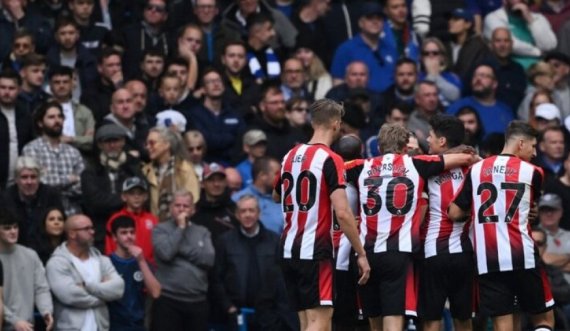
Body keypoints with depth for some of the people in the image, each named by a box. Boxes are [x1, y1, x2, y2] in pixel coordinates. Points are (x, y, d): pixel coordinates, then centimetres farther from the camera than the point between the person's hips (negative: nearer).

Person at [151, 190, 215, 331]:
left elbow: (209, 259, -3)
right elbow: (165, 253, -16)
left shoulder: (202, 232, 11)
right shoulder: (160, 229, 2)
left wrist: (182, 249, -9)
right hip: (168, 300, -3)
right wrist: (180, 228, -6)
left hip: (198, 301, 3)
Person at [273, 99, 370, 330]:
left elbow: (276, 197, 29)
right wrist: (361, 254, -13)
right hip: (315, 252, -8)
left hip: (289, 250, 8)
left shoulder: (291, 155, 11)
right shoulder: (330, 159, -11)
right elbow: (342, 213, -18)